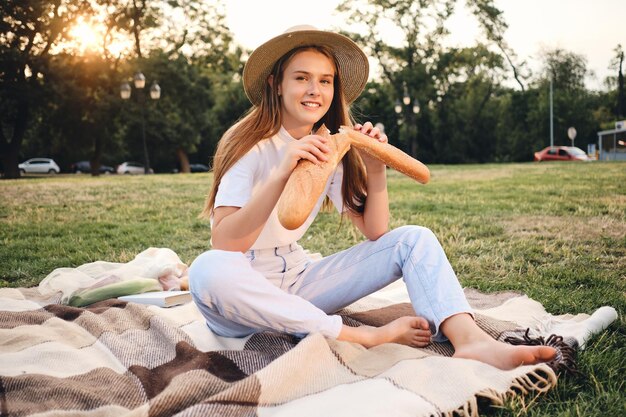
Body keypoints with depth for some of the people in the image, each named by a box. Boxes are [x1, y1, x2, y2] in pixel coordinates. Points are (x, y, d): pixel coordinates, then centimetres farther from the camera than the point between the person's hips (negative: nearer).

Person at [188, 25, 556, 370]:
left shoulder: (332, 149, 4)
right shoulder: (250, 144, -13)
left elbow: (375, 232, 1)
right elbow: (223, 245, -25)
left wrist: (376, 169, -14)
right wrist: (280, 175, -37)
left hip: (298, 281, 5)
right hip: (242, 294, -5)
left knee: (414, 239, -7)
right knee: (208, 270, -40)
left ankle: (471, 340, -33)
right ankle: (365, 337, -30)